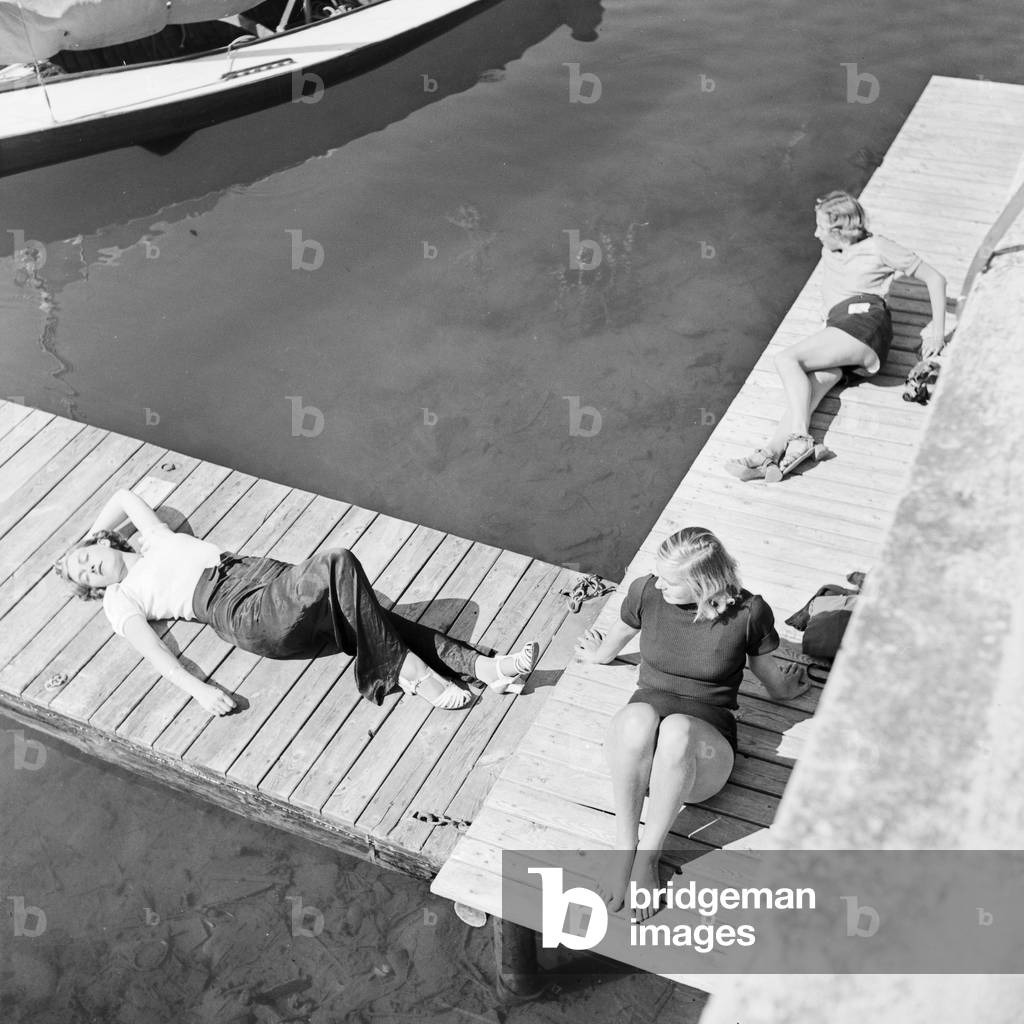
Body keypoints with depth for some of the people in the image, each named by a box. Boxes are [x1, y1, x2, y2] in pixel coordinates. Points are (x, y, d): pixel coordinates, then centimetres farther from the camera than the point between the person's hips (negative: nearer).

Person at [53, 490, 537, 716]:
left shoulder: (155, 542, 30)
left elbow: (124, 495, 47)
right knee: (339, 564, -32)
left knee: (366, 621, -19)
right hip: (245, 615, -6)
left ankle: (481, 666, -27)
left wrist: (84, 542, 50)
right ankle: (410, 672, -26)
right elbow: (152, 649, -3)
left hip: (263, 572, 6)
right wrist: (198, 689, -18)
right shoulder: (118, 600, 13)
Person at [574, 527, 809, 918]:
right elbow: (621, 632, 23)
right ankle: (624, 846, -26)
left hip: (705, 743, -1)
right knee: (638, 717, -38)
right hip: (635, 750, 2)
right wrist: (601, 654, 39)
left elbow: (766, 669, 15)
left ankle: (647, 857, -24)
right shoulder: (646, 591, -3)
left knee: (676, 731, -40)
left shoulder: (748, 612, -9)